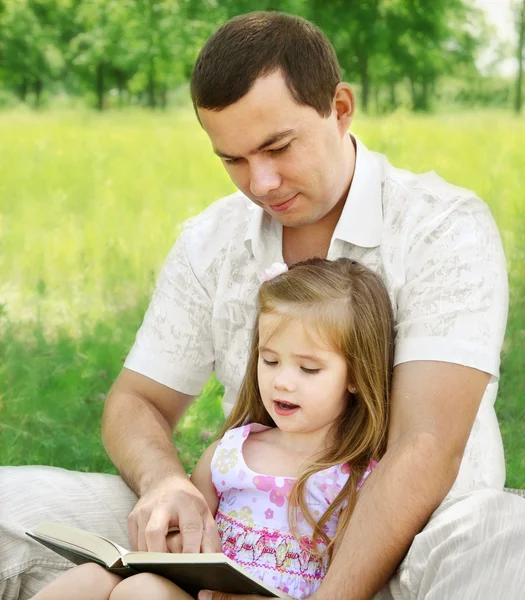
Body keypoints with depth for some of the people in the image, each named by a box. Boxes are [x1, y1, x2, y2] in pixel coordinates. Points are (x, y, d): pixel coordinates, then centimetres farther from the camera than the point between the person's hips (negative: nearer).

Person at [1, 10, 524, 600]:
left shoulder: (447, 229, -12)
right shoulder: (209, 243, 5)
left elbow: (425, 451, -20)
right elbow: (137, 401, 10)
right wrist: (162, 482, -16)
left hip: (403, 530, -3)